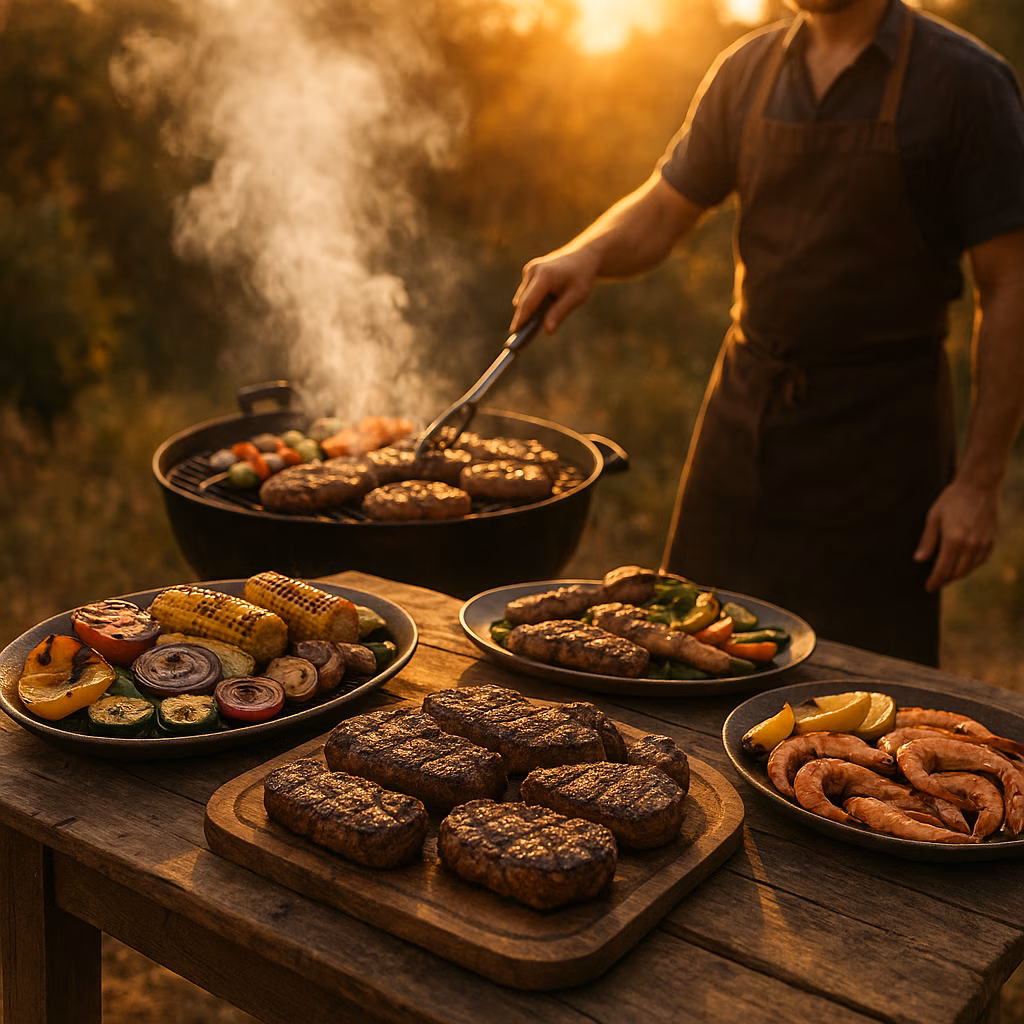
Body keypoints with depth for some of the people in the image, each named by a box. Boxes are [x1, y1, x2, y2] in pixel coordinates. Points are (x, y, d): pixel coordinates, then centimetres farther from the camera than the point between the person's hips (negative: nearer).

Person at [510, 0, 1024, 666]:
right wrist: (587, 253, -9)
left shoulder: (965, 81, -7)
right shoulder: (748, 69, 6)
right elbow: (659, 215, 14)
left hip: (880, 436, -4)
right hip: (743, 417, 4)